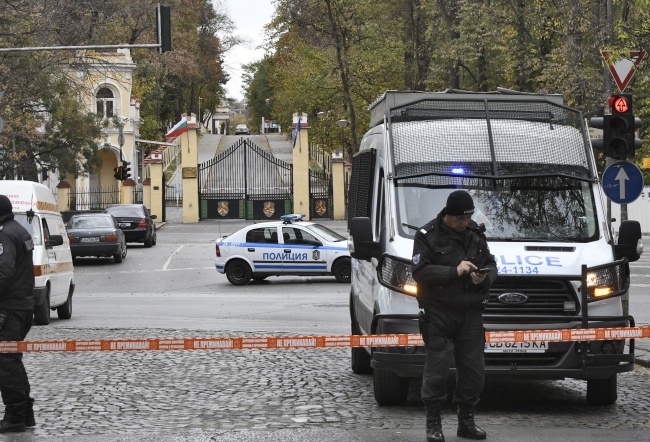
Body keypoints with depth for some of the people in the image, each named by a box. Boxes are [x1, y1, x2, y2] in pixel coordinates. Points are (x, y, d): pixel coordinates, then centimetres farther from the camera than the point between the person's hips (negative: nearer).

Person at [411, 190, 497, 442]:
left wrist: (485, 277, -5)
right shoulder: (428, 236, -4)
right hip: (439, 314, -5)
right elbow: (420, 272, -13)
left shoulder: (476, 234, 13)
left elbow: (491, 265, 19)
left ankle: (466, 421, 18)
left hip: (471, 314, 5)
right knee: (437, 369, -6)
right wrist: (454, 271, -19)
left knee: (473, 369, 5)